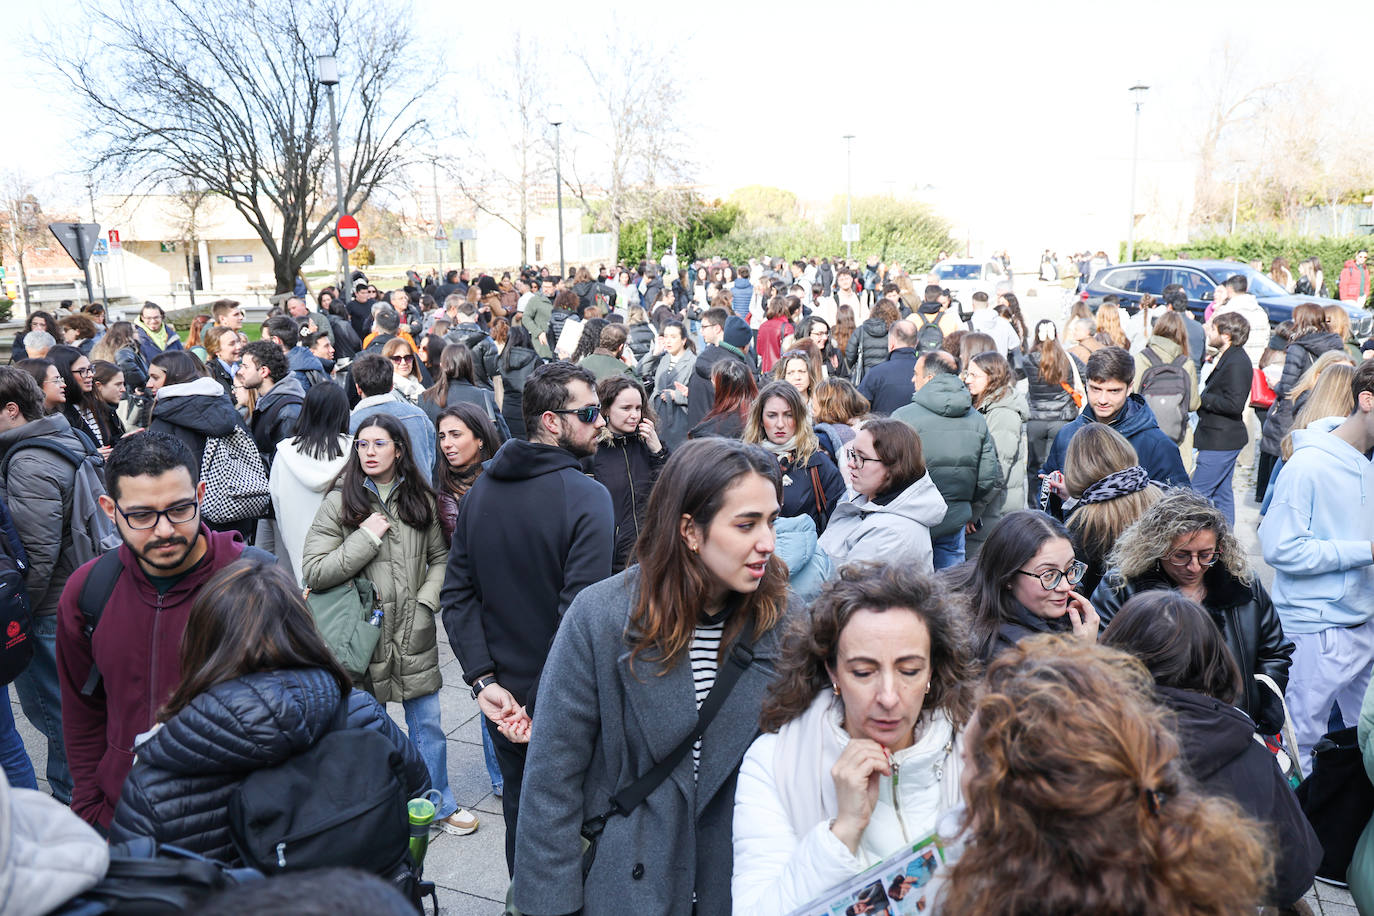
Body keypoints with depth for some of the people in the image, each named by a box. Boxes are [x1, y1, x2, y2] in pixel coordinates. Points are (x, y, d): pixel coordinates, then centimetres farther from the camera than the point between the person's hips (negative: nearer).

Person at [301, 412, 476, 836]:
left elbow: (439, 558, 12)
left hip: (414, 634, 2)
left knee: (427, 725, 13)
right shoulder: (340, 502, -6)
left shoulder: (421, 499, 3)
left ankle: (440, 804, 31)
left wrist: (426, 601, -3)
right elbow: (313, 572, -11)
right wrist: (365, 538, -16)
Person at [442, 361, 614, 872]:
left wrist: (483, 680, -5)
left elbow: (457, 593, -1)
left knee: (521, 813, 23)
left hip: (505, 700, 6)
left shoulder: (481, 489, 1)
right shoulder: (587, 497, -20)